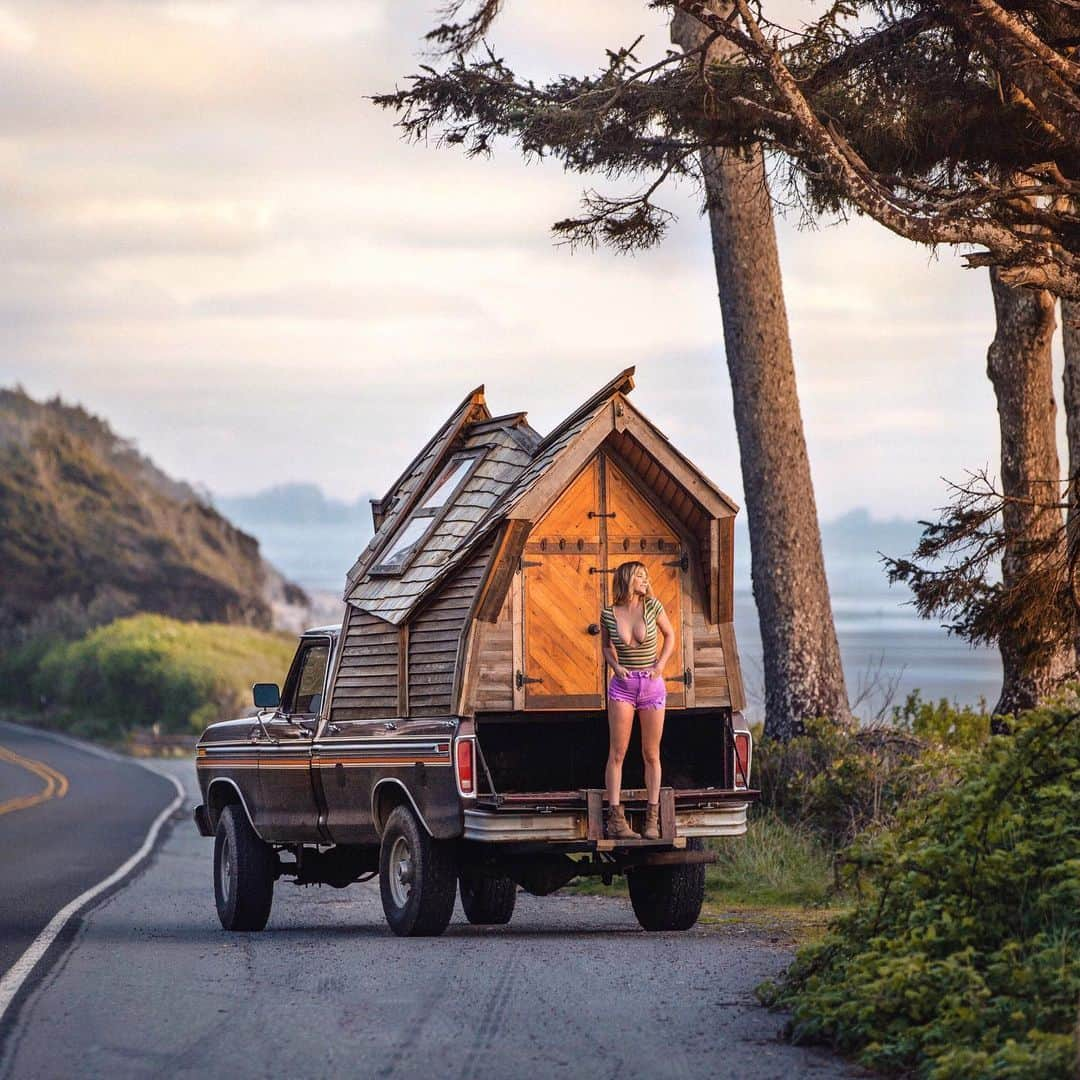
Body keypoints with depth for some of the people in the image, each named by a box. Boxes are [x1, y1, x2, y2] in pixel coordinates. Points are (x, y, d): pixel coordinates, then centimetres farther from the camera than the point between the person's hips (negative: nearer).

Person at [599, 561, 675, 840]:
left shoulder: (652, 606, -3)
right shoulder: (609, 614, -3)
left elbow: (670, 635, 11)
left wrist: (660, 665, -3)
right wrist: (616, 666, -5)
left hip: (652, 686, 1)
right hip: (623, 686, -1)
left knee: (651, 754, 5)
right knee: (617, 753, -4)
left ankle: (652, 820, 12)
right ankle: (615, 819, -4)